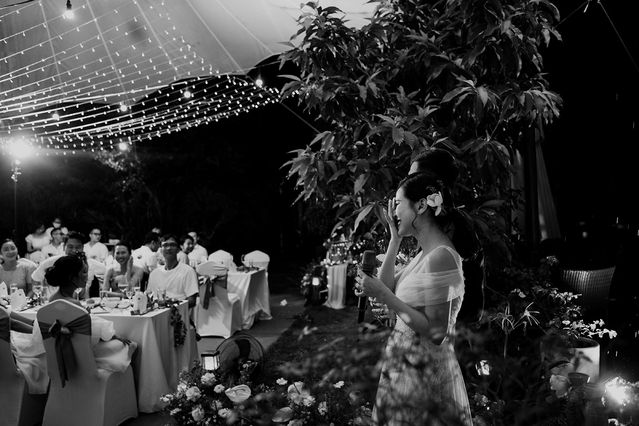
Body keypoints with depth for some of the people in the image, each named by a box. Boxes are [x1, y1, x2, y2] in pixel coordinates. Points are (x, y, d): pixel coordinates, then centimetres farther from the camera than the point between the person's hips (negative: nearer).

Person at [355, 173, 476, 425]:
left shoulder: (441, 256, -22)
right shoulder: (425, 252, 6)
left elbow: (436, 333, -24)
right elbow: (387, 288, 5)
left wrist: (385, 296, -22)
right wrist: (395, 239, 4)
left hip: (423, 372, -9)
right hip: (405, 365, 9)